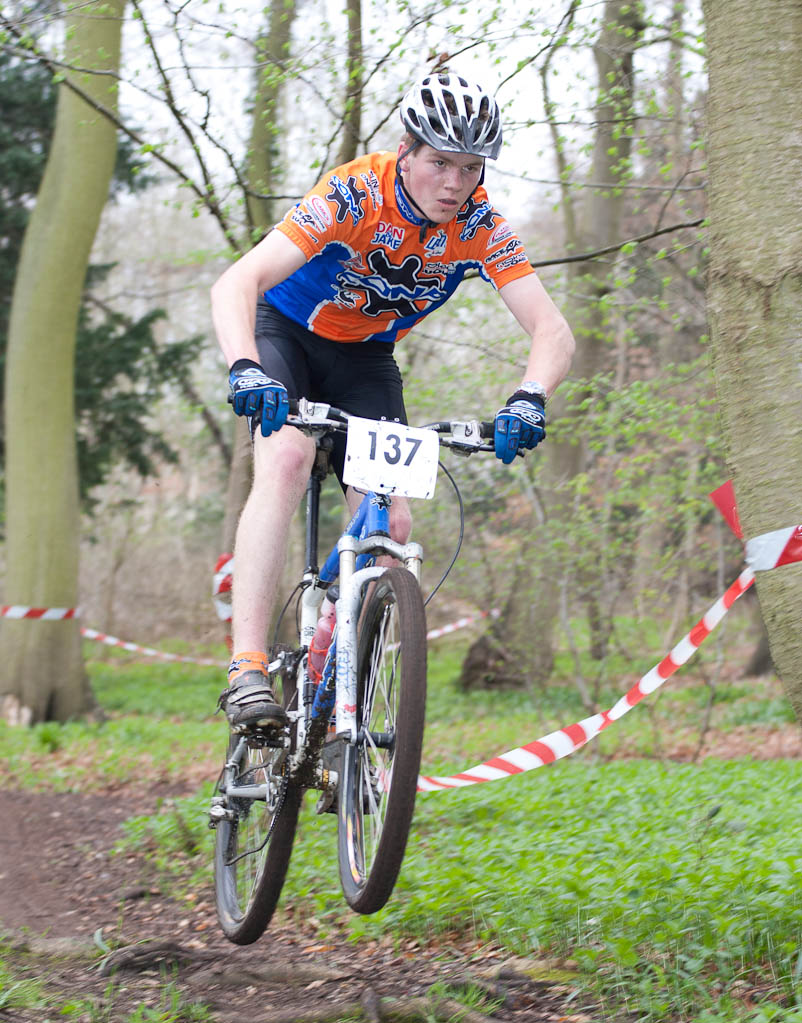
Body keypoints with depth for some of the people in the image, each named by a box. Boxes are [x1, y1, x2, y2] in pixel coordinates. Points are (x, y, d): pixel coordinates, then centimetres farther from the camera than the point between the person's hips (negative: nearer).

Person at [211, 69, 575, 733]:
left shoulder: (481, 227, -21)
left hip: (365, 355, 4)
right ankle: (247, 671, -35)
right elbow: (235, 285, -41)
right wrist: (247, 371, -59)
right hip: (284, 328, -4)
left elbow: (553, 332, -26)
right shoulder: (355, 195, -32)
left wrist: (529, 399, -47)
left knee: (392, 526, -11)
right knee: (286, 460, -31)